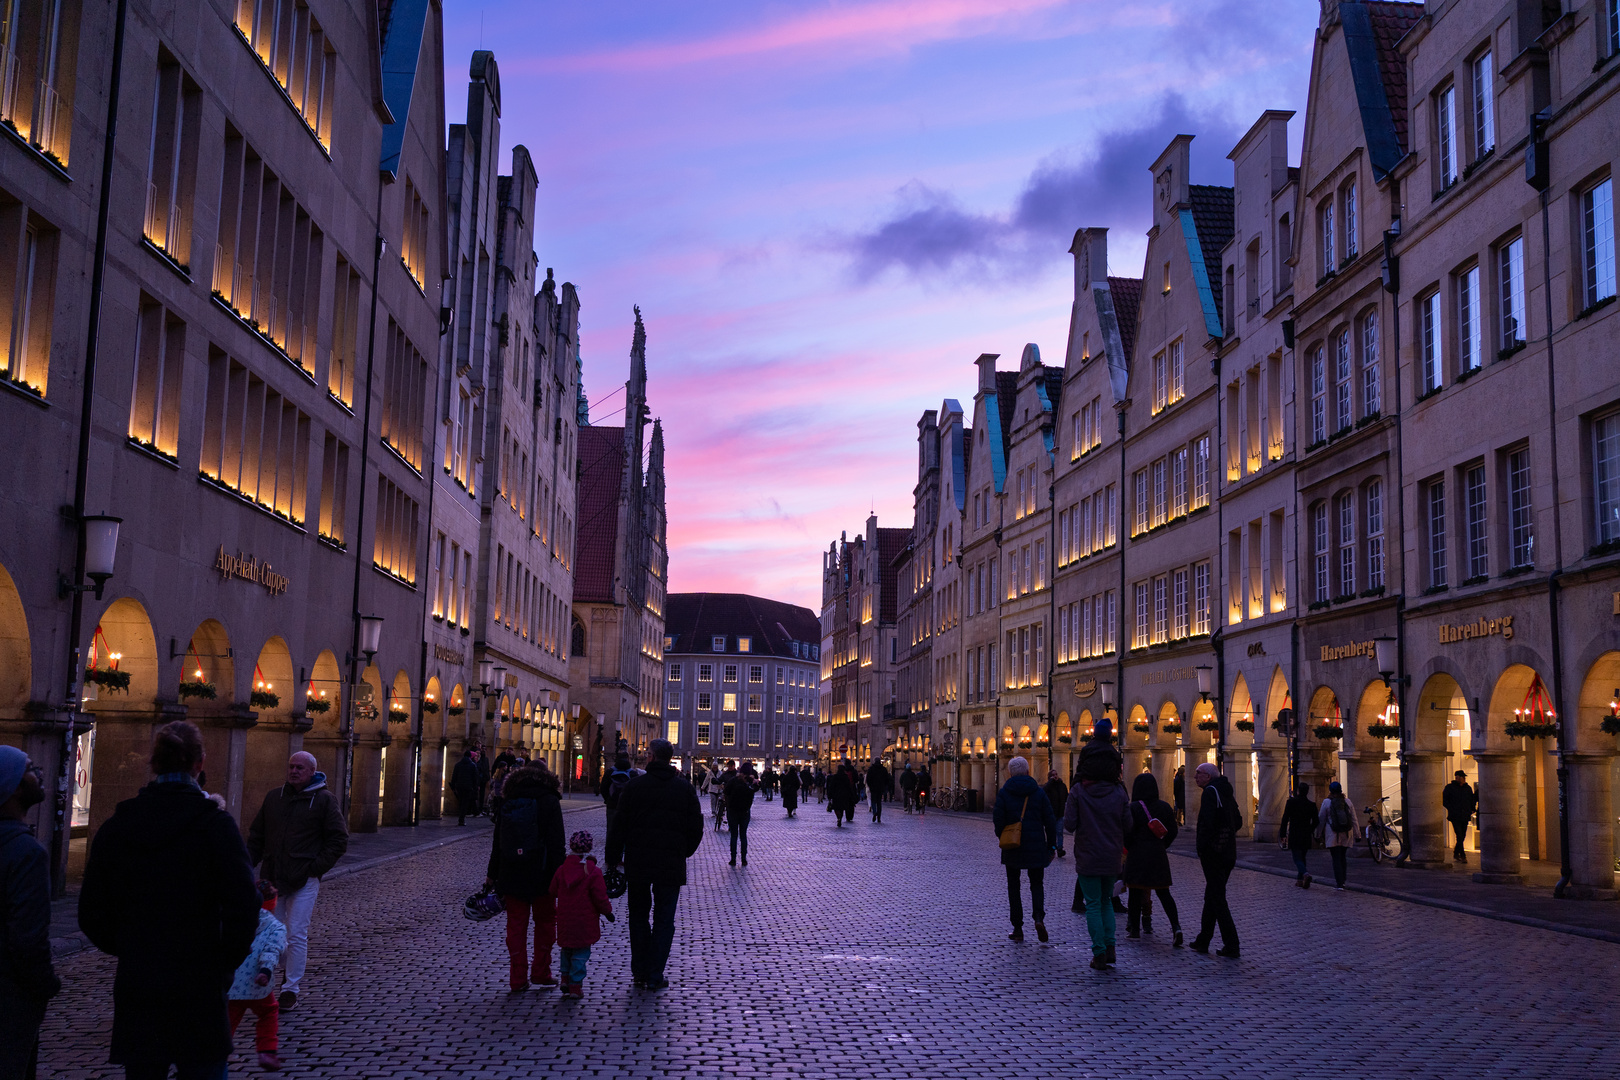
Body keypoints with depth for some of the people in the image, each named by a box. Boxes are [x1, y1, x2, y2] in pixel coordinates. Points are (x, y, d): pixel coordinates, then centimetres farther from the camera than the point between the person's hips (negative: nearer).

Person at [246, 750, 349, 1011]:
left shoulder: (324, 799, -2)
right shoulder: (273, 797, 12)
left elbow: (338, 840, -2)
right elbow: (256, 836, 17)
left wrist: (316, 867, -9)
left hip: (304, 881, -5)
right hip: (273, 878, 5)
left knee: (296, 934, -5)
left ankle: (291, 989, 2)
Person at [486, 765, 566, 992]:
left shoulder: (506, 803, 7)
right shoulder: (549, 802, -3)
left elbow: (497, 843, 10)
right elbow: (556, 844, -9)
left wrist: (492, 875, 14)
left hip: (511, 876, 3)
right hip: (540, 876, -3)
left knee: (516, 924, 7)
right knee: (545, 921, 14)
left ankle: (518, 979, 6)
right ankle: (540, 972, 16)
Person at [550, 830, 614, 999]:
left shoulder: (561, 870, 0)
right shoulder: (593, 872, -13)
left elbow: (552, 892, 10)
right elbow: (600, 897, -11)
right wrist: (607, 911, 5)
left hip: (565, 920, 4)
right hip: (585, 921, -4)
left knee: (567, 949, 22)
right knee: (581, 952, 3)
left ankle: (566, 977, 21)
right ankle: (575, 985, 3)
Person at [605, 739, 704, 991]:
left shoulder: (634, 786, -3)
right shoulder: (684, 788, -1)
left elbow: (619, 826, -2)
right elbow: (696, 828, 5)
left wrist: (613, 858, 8)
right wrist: (683, 852, 20)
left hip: (638, 864, 0)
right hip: (671, 864, 0)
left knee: (639, 916, 15)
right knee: (664, 920, 6)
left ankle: (639, 972, 17)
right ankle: (655, 976, 3)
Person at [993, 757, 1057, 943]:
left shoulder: (1004, 793, -4)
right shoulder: (1038, 792, 0)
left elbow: (998, 820, -9)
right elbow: (1050, 820, 0)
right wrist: (1051, 845, 7)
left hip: (1012, 848, -1)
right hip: (1036, 847, 1)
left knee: (1013, 886, 10)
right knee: (1037, 884, 12)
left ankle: (1017, 928, 9)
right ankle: (1039, 917, -14)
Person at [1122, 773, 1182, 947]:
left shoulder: (1133, 808, -10)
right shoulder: (1165, 807, 3)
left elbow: (1128, 833, -14)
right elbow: (1172, 832, 6)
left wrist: (1128, 848, 5)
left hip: (1137, 855, -4)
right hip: (1159, 855, 4)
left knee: (1136, 893, 7)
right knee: (1163, 893, 8)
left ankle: (1134, 928, 12)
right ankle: (1176, 927, -8)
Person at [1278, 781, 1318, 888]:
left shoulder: (1291, 802, -8)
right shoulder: (1311, 804, 0)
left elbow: (1285, 819, -8)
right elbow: (1315, 822, 7)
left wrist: (1283, 834, -3)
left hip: (1294, 836, -4)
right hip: (1306, 836, 4)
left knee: (1297, 858, -3)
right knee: (1302, 857, 18)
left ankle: (1305, 874, -29)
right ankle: (1300, 879, 18)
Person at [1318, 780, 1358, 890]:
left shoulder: (1326, 802, -5)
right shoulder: (1347, 801, 3)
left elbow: (1321, 820, 1)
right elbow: (1354, 820, 6)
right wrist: (1356, 835, 11)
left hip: (1332, 835, -3)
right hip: (1346, 835, 3)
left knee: (1336, 858, -2)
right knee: (1343, 857, 17)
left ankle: (1339, 884, -10)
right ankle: (1342, 880, 22)